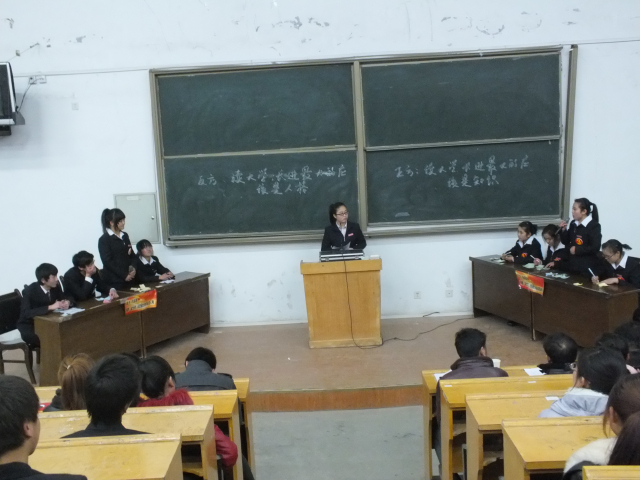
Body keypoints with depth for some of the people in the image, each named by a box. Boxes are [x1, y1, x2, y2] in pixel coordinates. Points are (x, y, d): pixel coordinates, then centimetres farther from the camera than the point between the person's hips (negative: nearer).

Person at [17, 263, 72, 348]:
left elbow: (66, 297, 5)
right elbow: (26, 313, -36)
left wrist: (67, 302, -21)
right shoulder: (29, 291, -25)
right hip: (30, 325, -5)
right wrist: (50, 307, -42)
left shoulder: (55, 286, -10)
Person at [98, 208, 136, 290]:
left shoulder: (125, 236, 13)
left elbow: (132, 255, 17)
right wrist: (124, 275, -13)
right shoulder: (104, 239, -5)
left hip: (128, 279, 6)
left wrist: (133, 269, -2)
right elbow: (108, 261, -10)